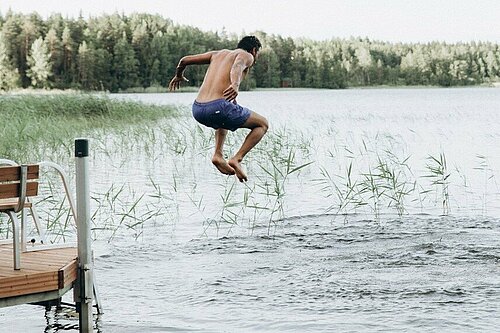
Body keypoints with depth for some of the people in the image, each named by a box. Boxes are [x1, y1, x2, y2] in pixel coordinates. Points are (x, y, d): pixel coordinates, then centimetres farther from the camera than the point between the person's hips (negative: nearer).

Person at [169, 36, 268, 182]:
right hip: (218, 107, -7)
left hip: (197, 110, 7)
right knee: (262, 125, 13)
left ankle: (218, 155, 19)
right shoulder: (246, 55, 9)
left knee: (223, 120, 41)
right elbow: (237, 67, -17)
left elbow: (185, 60, 27)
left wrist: (178, 75, 48)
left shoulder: (219, 53, 27)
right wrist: (235, 85, -38)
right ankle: (236, 159, -2)